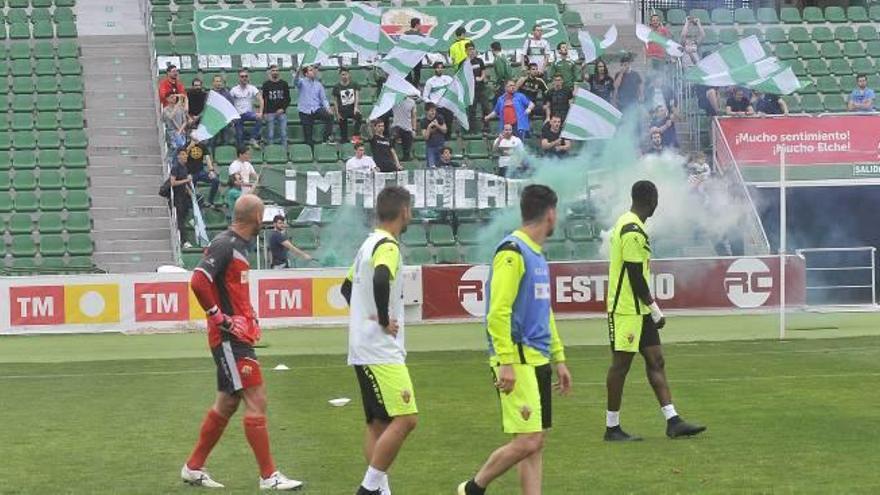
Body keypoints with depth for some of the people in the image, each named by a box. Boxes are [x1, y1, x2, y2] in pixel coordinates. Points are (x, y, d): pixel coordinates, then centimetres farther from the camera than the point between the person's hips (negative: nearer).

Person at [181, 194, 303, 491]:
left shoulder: (238, 246, 14)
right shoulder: (224, 245, -15)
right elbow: (198, 282, -26)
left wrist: (250, 318, 15)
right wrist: (220, 318, -20)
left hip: (239, 337, 10)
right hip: (230, 339, -10)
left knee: (227, 403, 16)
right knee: (256, 402, -9)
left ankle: (193, 468, 24)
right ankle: (269, 477, -6)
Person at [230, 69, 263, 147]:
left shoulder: (252, 88, -1)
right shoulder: (234, 90, 1)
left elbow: (260, 100, -10)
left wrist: (260, 112, -25)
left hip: (248, 113, 0)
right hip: (238, 115, 0)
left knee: (259, 118, -31)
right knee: (239, 136, -3)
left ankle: (253, 139, -27)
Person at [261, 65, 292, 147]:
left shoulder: (284, 84, 9)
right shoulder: (266, 85, 7)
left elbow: (288, 98, 8)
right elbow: (263, 99, 6)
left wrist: (283, 108, -6)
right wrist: (264, 113, -4)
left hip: (282, 112, 1)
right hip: (270, 113, -1)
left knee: (283, 134, -1)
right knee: (270, 134, -1)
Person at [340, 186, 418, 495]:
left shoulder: (369, 244, 16)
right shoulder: (388, 246, -13)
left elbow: (347, 286, 28)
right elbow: (381, 280, -33)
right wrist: (384, 320, -20)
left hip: (365, 350, 10)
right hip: (380, 351, -10)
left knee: (379, 423, 11)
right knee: (405, 419, -12)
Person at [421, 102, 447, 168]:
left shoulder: (439, 118, -2)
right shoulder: (423, 122, -6)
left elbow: (444, 130, 2)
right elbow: (426, 137, -9)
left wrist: (437, 125, -15)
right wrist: (429, 127, -22)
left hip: (441, 145, 1)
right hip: (430, 147, -1)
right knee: (431, 167, -7)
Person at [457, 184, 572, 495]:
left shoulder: (537, 255, 17)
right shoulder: (512, 251, -12)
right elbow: (498, 312, -19)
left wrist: (559, 359, 23)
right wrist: (506, 363, -23)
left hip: (538, 361, 9)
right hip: (518, 360, -9)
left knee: (536, 444, 7)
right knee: (527, 441, -11)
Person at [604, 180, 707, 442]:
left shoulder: (629, 225, 14)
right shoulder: (633, 231, -18)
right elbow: (636, 277, -20)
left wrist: (653, 309, 19)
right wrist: (656, 310, -13)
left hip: (640, 310, 10)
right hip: (627, 309, -10)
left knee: (656, 360, 7)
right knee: (621, 363, -3)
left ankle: (673, 421, 6)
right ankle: (612, 428, 4)